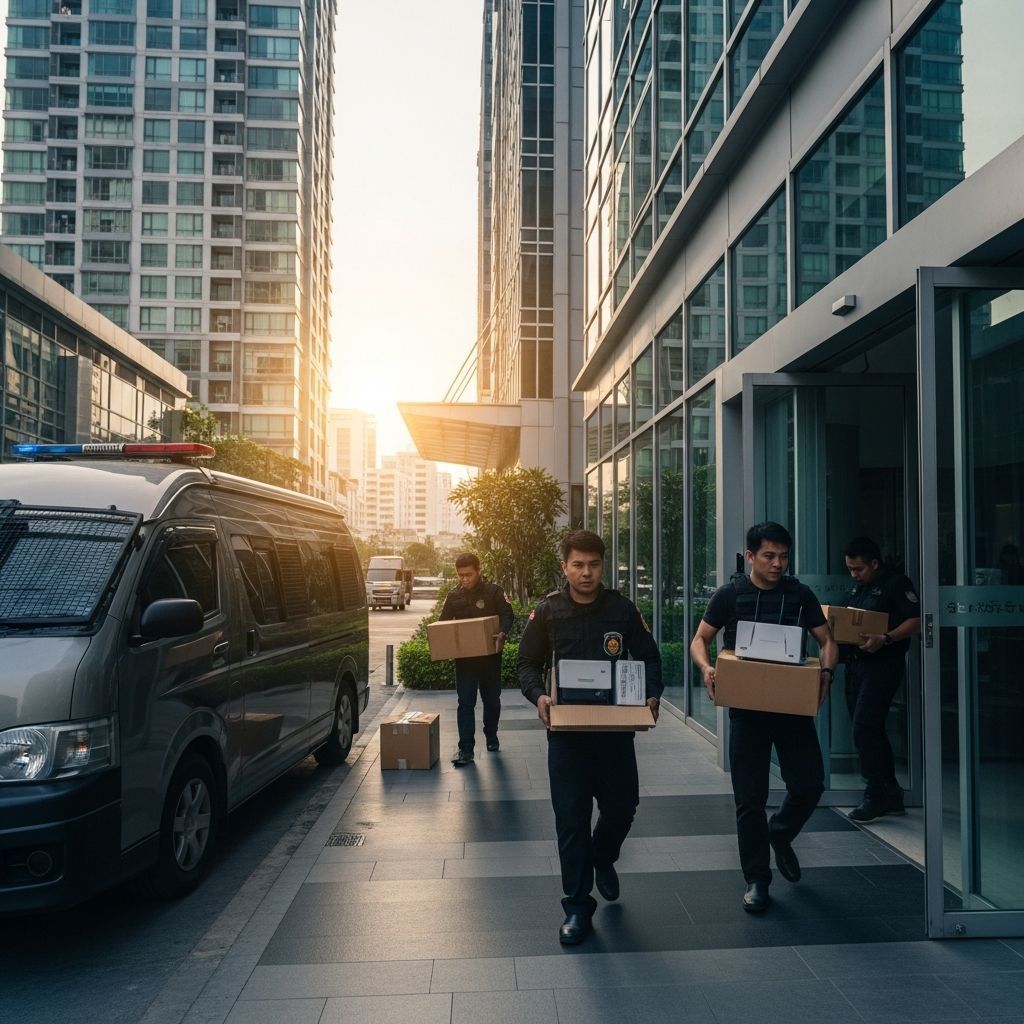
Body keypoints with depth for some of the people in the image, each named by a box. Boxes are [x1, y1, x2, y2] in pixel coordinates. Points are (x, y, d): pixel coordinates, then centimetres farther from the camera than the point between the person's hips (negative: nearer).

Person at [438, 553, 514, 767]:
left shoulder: (493, 591, -4)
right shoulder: (454, 595, 4)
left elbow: (507, 615, -9)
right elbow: (442, 623, 8)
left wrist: (502, 634, -29)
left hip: (490, 655, -1)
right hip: (464, 656, 1)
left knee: (492, 699, 13)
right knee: (465, 702, -3)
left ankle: (491, 737, 34)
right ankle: (466, 749, -2)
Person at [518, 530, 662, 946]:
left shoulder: (622, 609, 0)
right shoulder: (548, 611, -2)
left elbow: (648, 657, 7)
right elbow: (528, 664, 4)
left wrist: (652, 696, -9)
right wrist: (538, 696, -14)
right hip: (566, 729, -1)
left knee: (622, 805, 10)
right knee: (571, 816, 1)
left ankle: (602, 857, 44)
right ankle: (577, 907, 15)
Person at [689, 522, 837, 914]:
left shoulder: (800, 595, 4)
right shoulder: (730, 595, -2)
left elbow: (827, 640, 9)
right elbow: (700, 639, 3)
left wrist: (826, 672, -11)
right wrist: (706, 668, -18)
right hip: (746, 705, -2)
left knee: (809, 785, 3)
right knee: (750, 798, 3)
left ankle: (780, 834, 35)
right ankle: (757, 881, 18)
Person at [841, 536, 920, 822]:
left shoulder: (896, 583, -7)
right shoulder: (856, 587, 18)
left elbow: (915, 621, -15)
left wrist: (885, 639, -27)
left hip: (882, 665, -9)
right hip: (855, 664, 9)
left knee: (864, 729, -12)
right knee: (871, 731, 12)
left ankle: (876, 796, -1)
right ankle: (890, 796, 22)